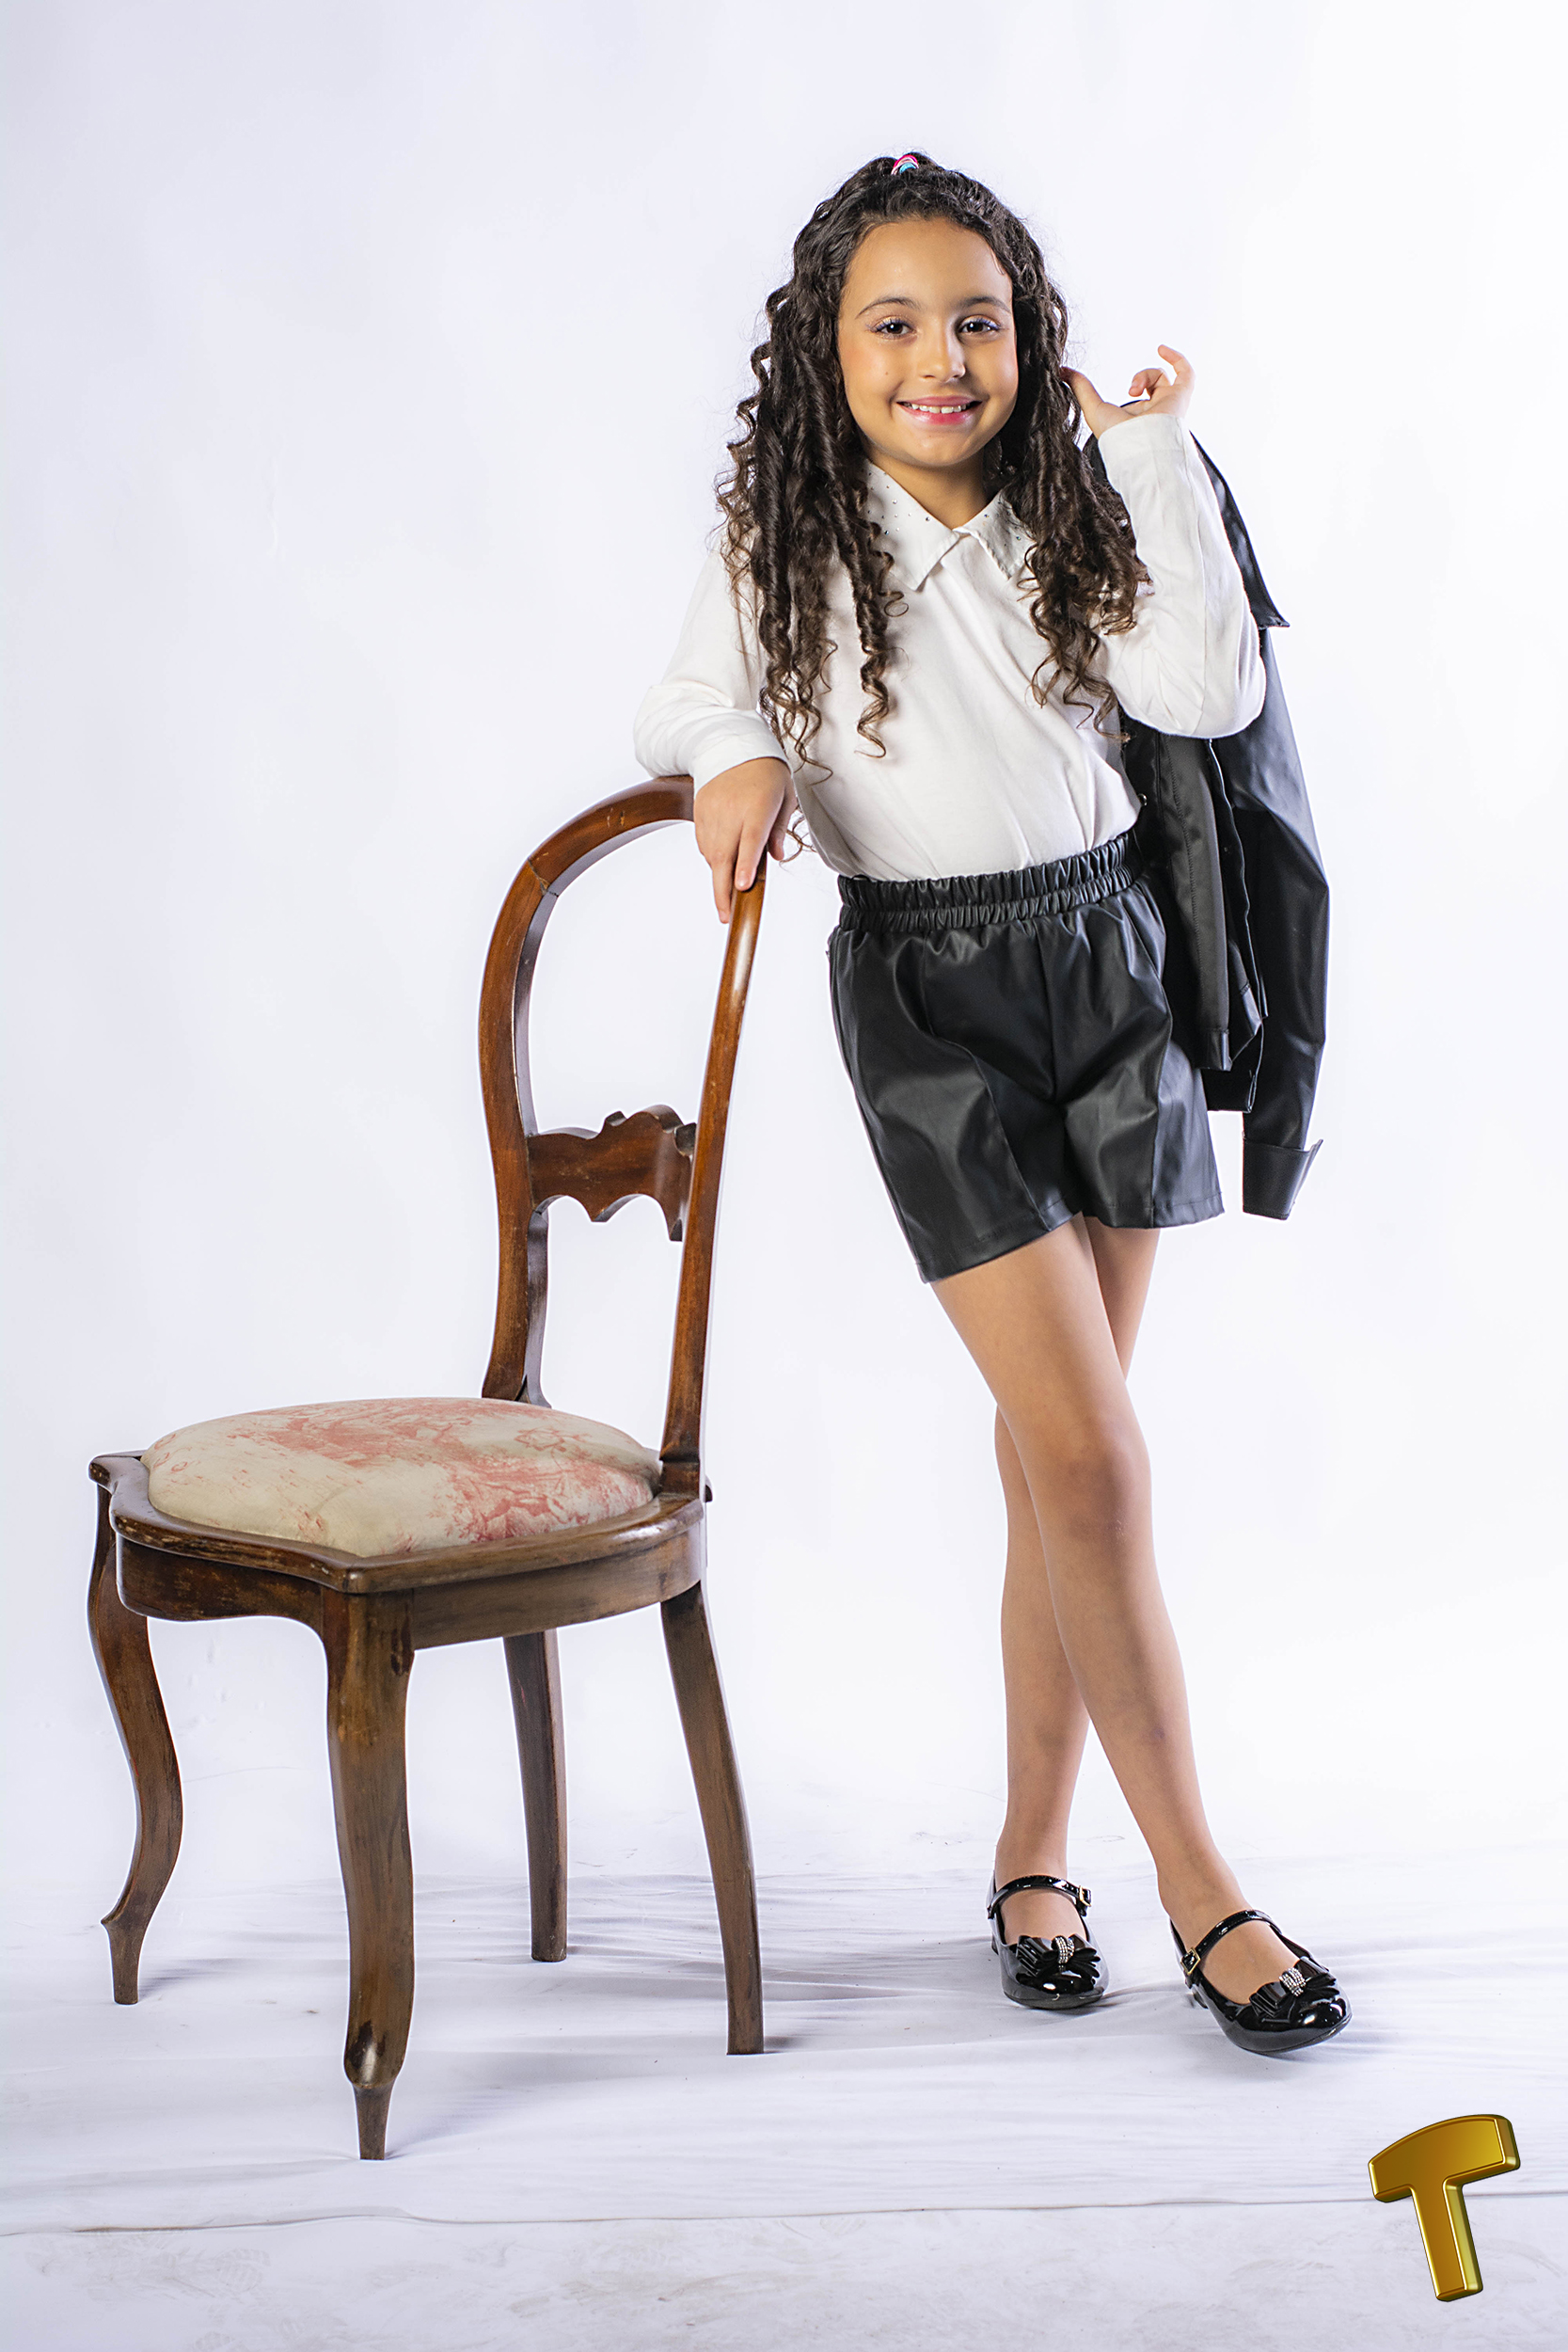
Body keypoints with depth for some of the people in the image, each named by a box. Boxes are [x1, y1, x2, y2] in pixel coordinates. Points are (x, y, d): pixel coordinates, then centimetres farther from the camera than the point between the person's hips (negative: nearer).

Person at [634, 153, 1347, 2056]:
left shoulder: (1077, 515, 3)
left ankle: (1034, 1857, 21)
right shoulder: (783, 543, -2)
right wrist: (743, 762, -11)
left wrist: (1157, 455, -10)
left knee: (1055, 1451, 8)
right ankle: (1198, 1884, 2)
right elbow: (684, 705, 10)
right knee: (1096, 1458, -9)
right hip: (927, 991, -3)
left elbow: (1211, 695, -10)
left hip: (1106, 963, 3)